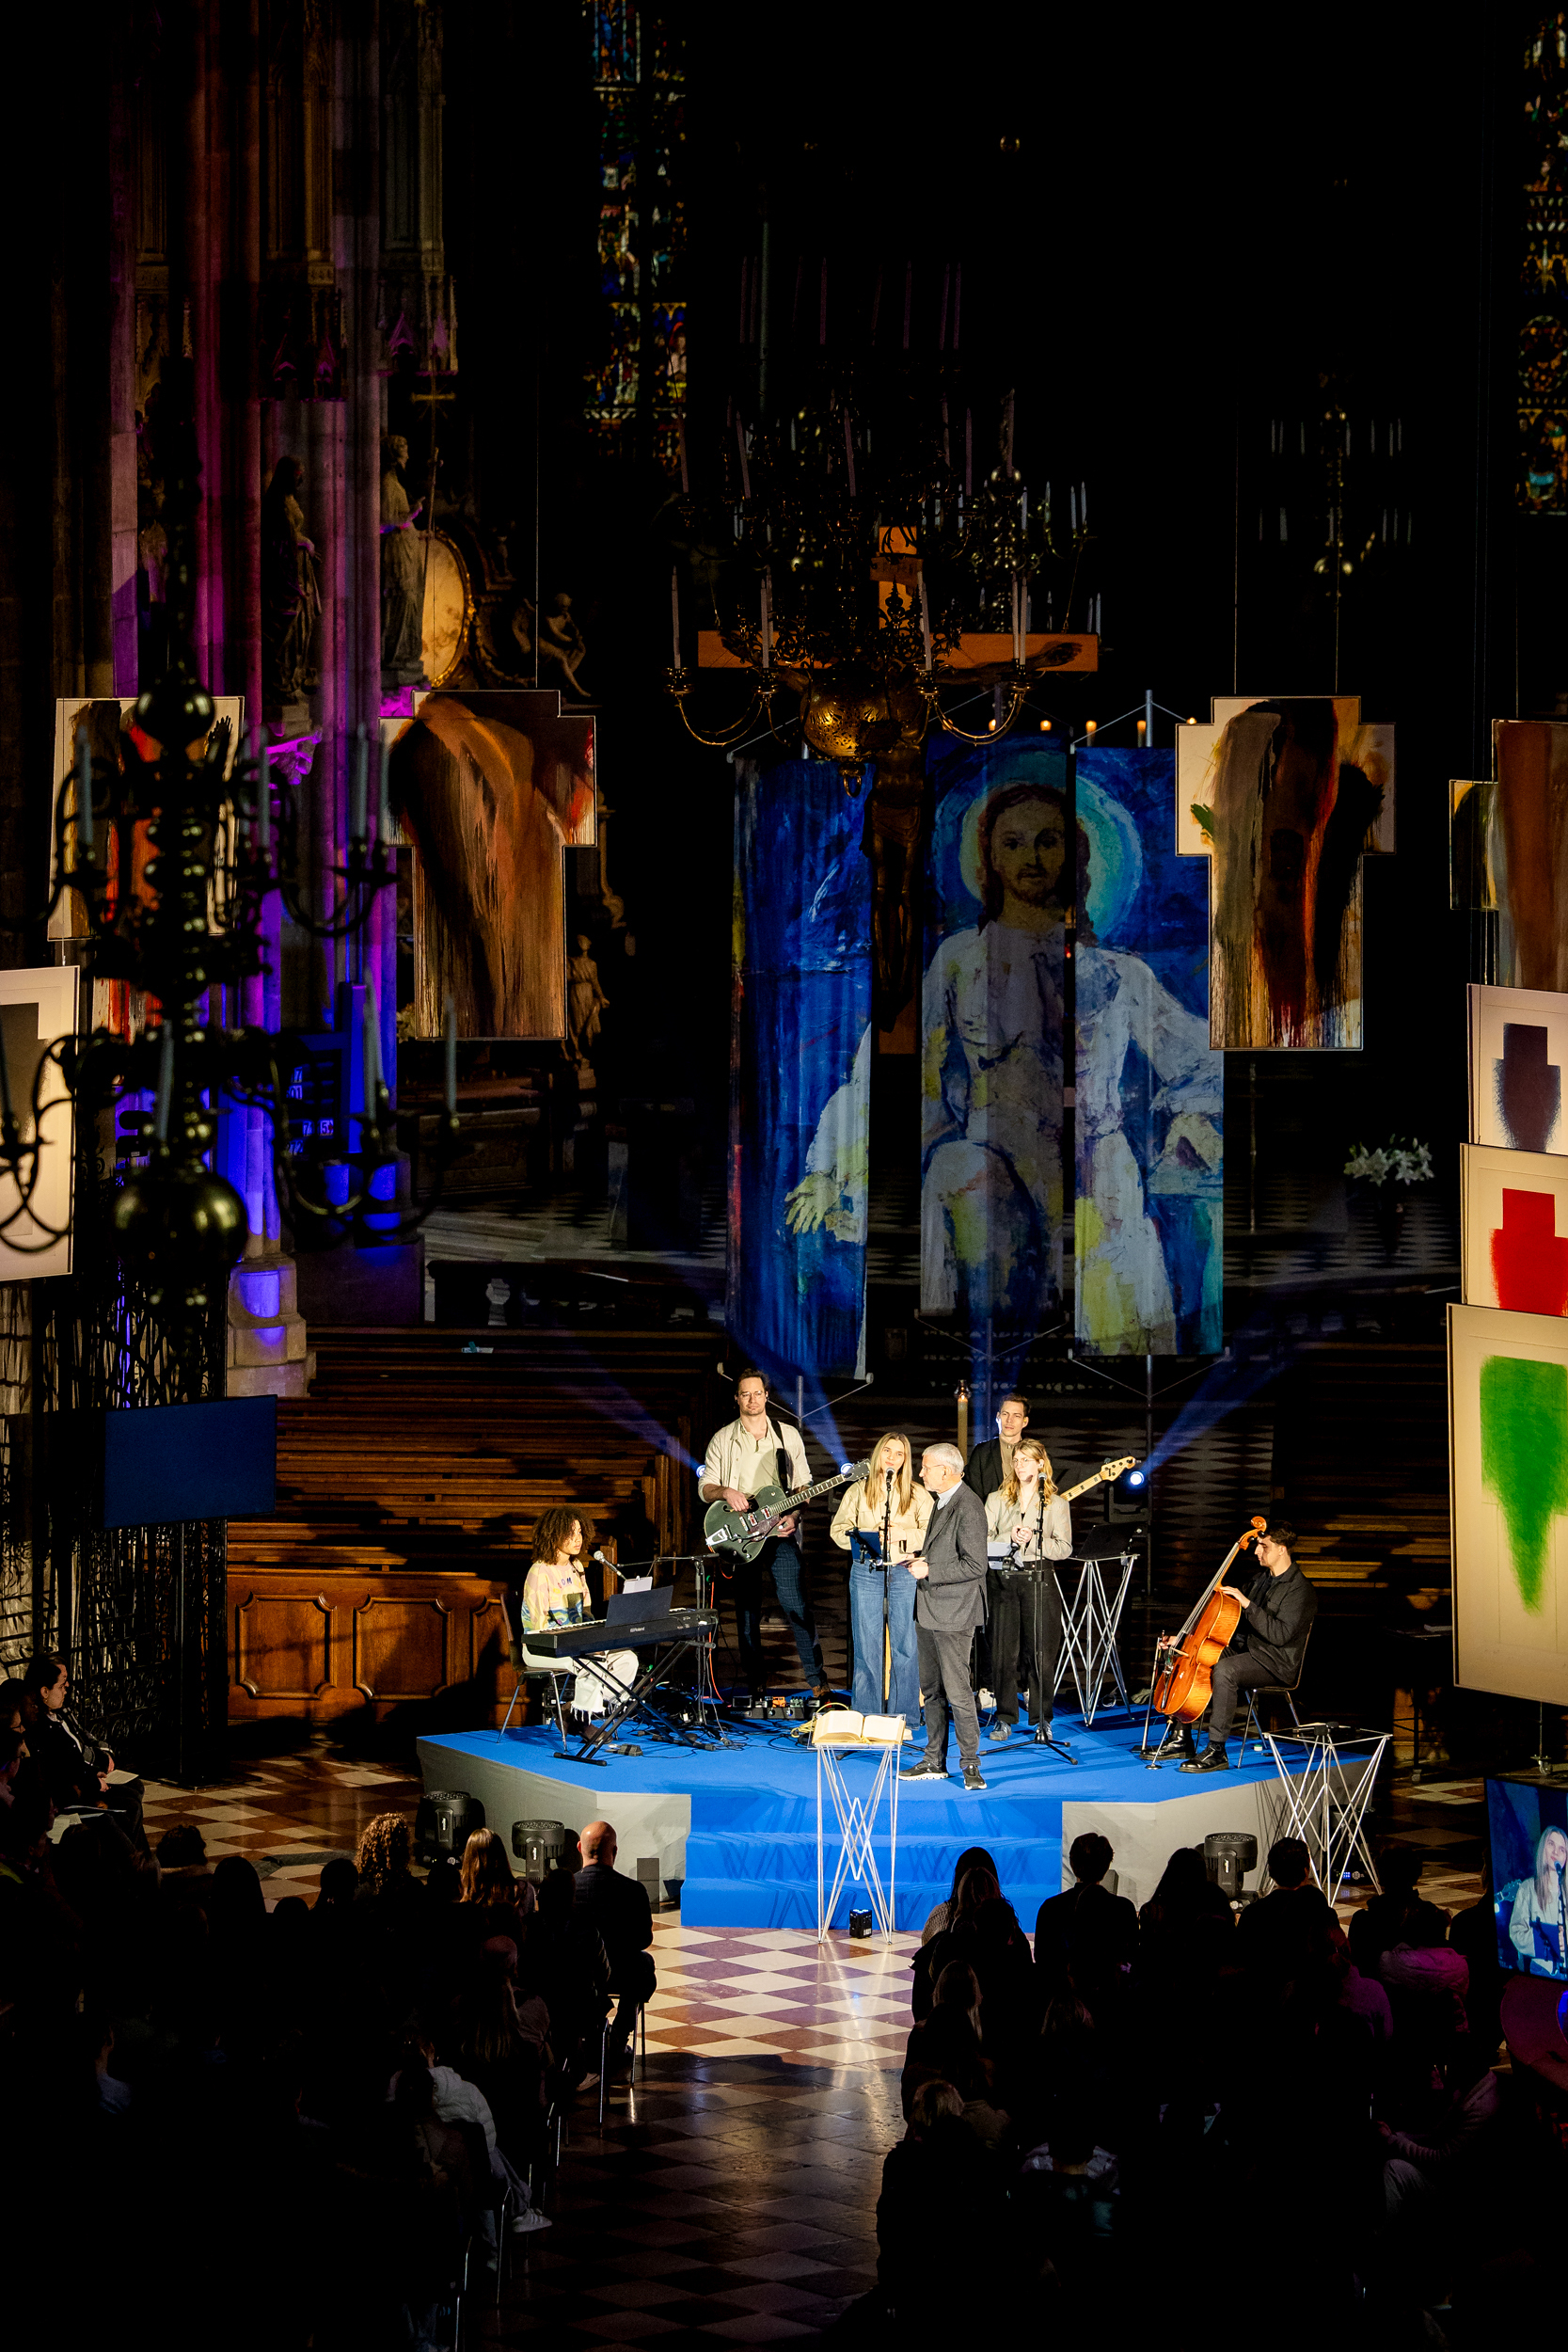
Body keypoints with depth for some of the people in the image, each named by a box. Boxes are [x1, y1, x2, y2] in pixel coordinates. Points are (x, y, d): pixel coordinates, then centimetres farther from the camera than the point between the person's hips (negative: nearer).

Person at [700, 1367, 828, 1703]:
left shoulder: (788, 1436, 9)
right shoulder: (723, 1440, 7)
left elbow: (803, 1485, 10)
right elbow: (705, 1488, 6)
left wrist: (794, 1515, -8)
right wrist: (725, 1492, -16)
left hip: (780, 1533, -1)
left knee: (797, 1606, -9)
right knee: (747, 1613, 3)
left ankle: (818, 1683, -6)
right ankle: (756, 1685, 10)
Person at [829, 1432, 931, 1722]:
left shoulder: (917, 1494, 7)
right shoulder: (858, 1491, 8)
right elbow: (838, 1529, 6)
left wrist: (903, 1534, -15)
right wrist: (868, 1536, -12)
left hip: (904, 1572, 0)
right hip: (866, 1574, 0)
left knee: (906, 1646, -1)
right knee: (867, 1646, 1)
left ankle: (904, 1716, 7)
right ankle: (867, 1717, 8)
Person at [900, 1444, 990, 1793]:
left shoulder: (968, 1508, -17)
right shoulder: (942, 1502, 14)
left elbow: (974, 1566, -21)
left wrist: (930, 1571, -18)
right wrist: (920, 1561, 10)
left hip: (953, 1613, -10)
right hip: (929, 1611, 10)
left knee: (957, 1691, -8)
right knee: (932, 1689, 13)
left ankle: (970, 1764, -1)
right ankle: (934, 1761, 20)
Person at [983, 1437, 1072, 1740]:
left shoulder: (1057, 1504, 7)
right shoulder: (997, 1500, 11)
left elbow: (1064, 1547, 0)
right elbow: (982, 1540, 4)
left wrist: (1033, 1540, -13)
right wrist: (1009, 1539, -12)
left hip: (1039, 1581, -1)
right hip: (1003, 1580, 1)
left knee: (1042, 1655, -2)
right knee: (1003, 1653, -1)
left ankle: (1042, 1718, 10)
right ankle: (1005, 1718, 9)